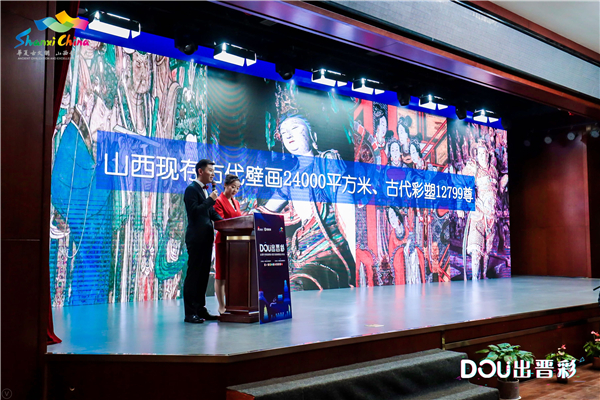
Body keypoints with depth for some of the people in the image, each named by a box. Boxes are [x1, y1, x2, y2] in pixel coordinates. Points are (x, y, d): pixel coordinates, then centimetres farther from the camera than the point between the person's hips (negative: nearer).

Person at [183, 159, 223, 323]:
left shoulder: (207, 191, 18)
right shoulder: (191, 189, -8)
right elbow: (194, 211, -20)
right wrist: (210, 199, -16)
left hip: (206, 238, 9)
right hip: (196, 238, -9)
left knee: (203, 274, 12)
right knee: (193, 274, -4)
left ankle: (201, 309, 19)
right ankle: (190, 313, 0)